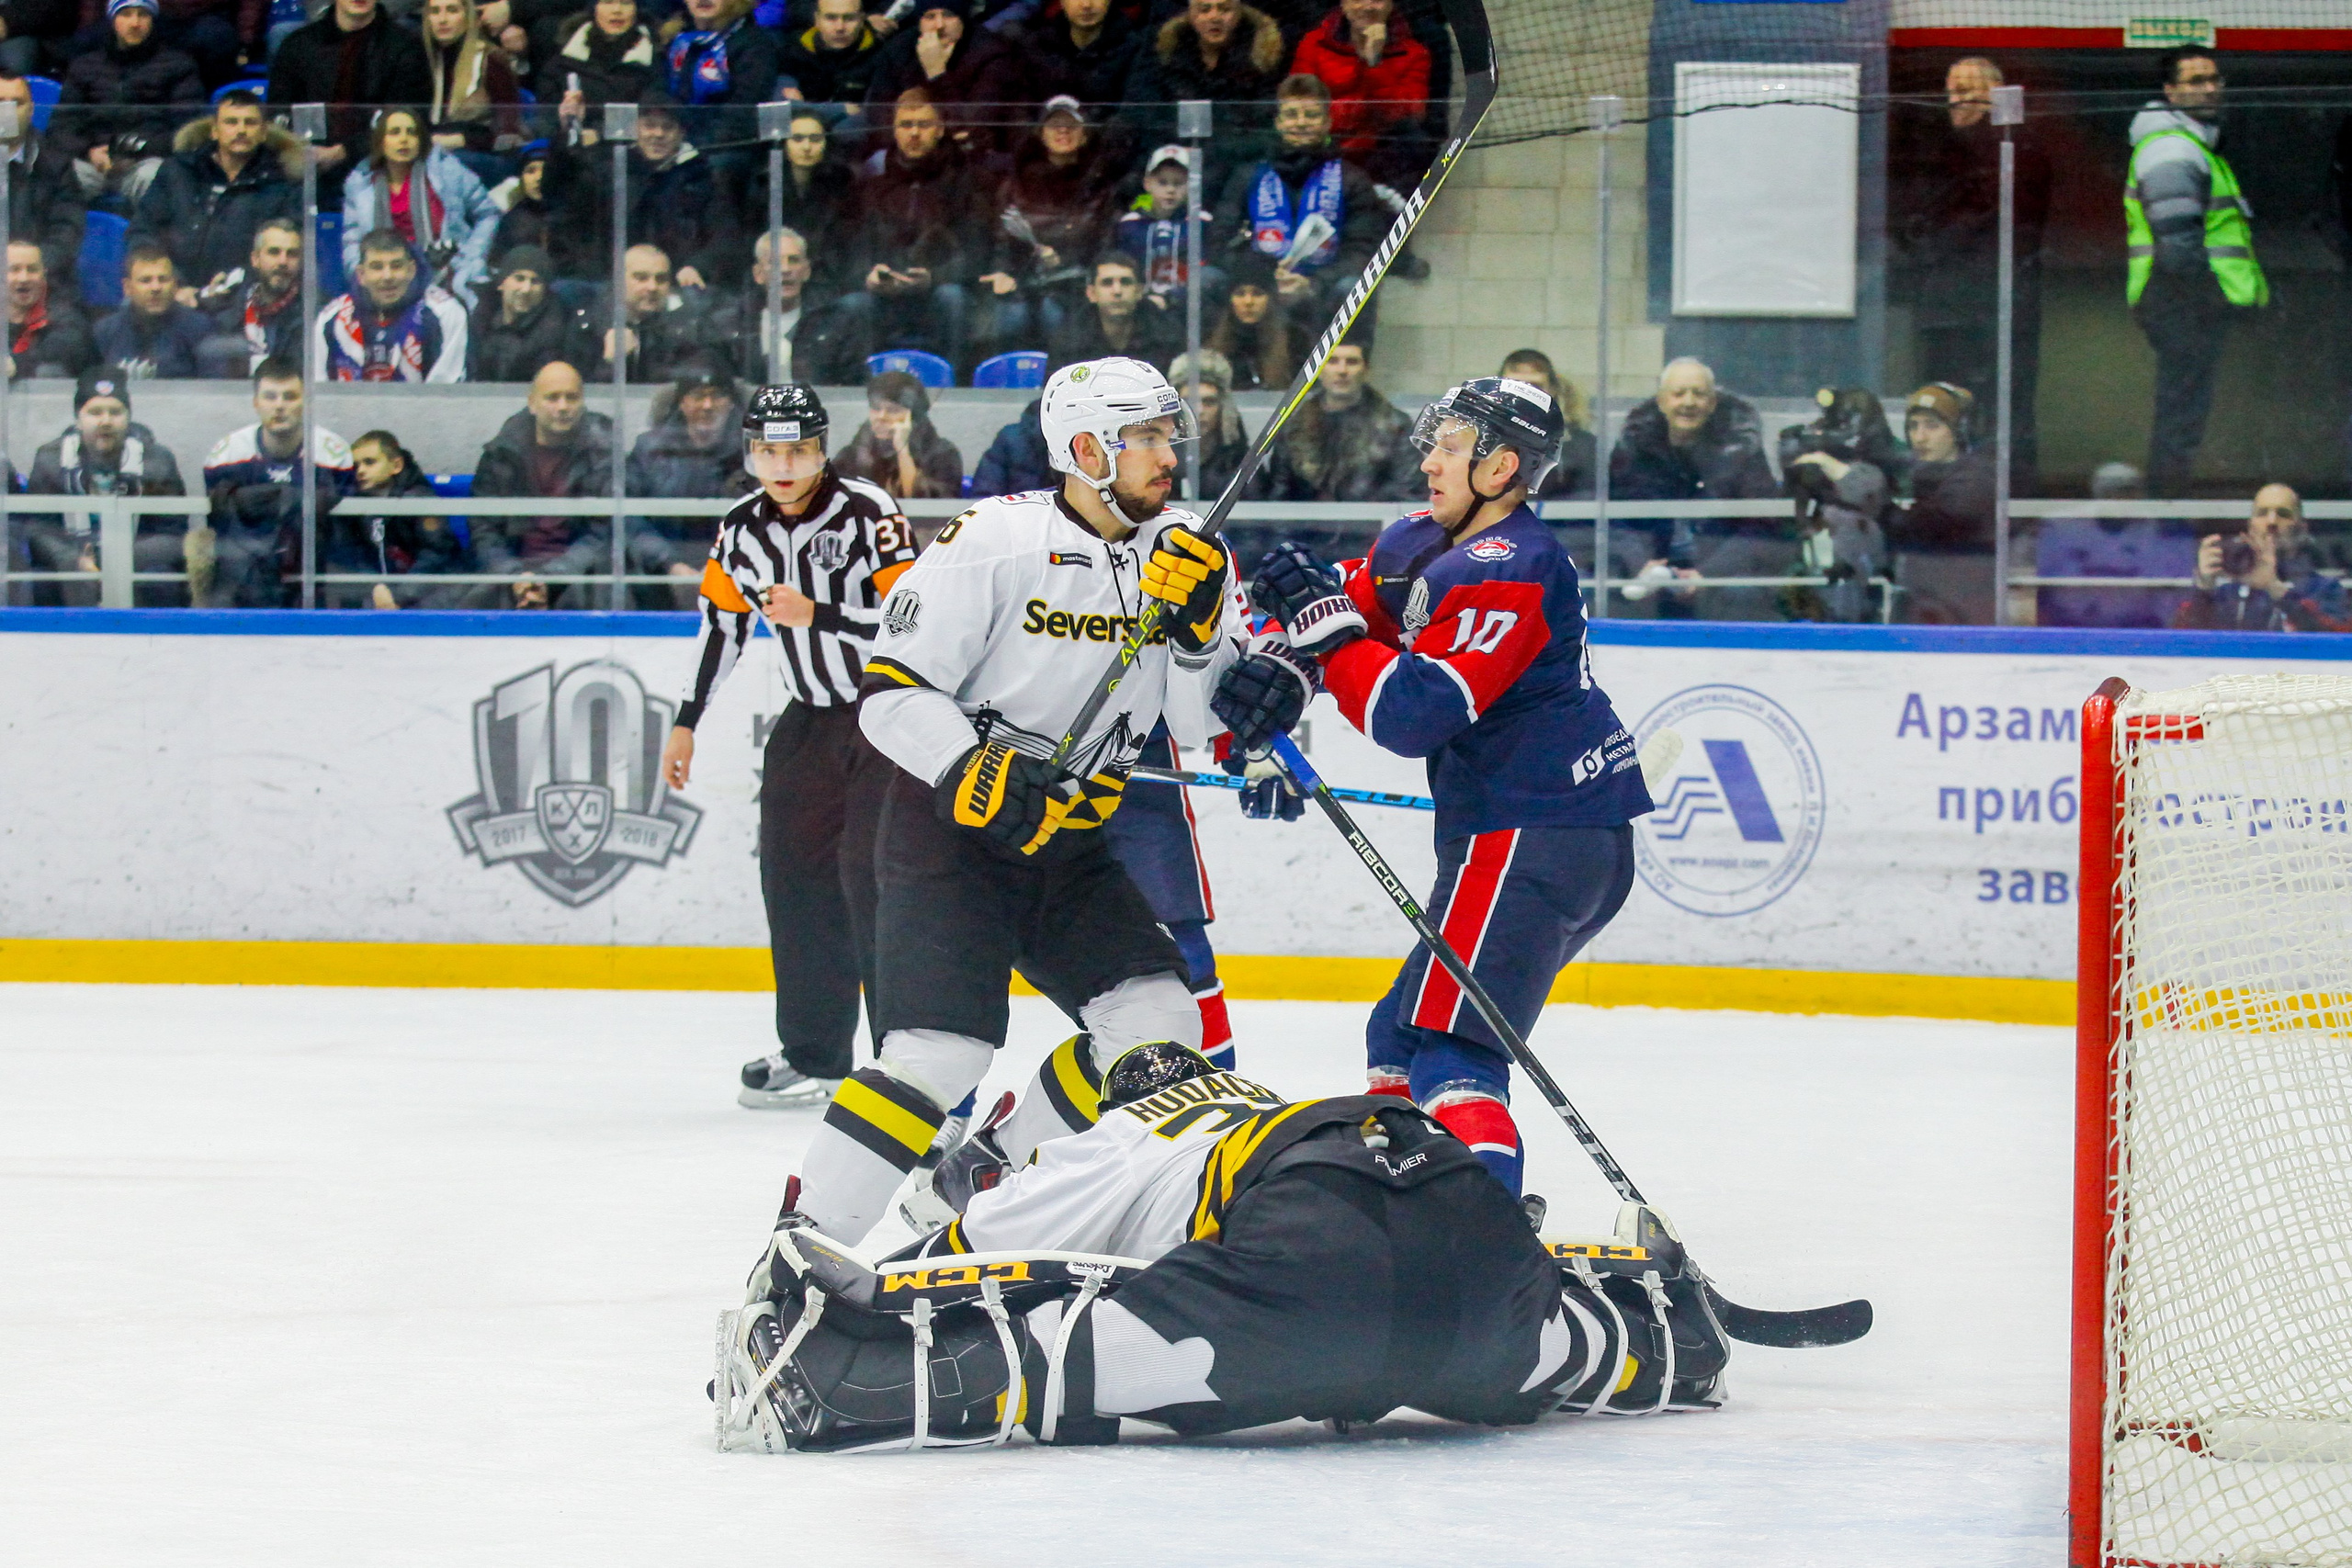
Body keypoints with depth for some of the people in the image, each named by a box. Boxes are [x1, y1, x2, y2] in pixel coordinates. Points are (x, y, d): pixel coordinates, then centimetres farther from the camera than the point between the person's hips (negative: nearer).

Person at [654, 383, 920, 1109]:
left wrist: (815, 615, -32)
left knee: (871, 877, -15)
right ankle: (814, 1055, 16)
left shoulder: (868, 514, -19)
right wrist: (686, 722, 16)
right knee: (795, 878, 6)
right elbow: (721, 625, 14)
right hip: (811, 719, 7)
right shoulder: (743, 529, 1)